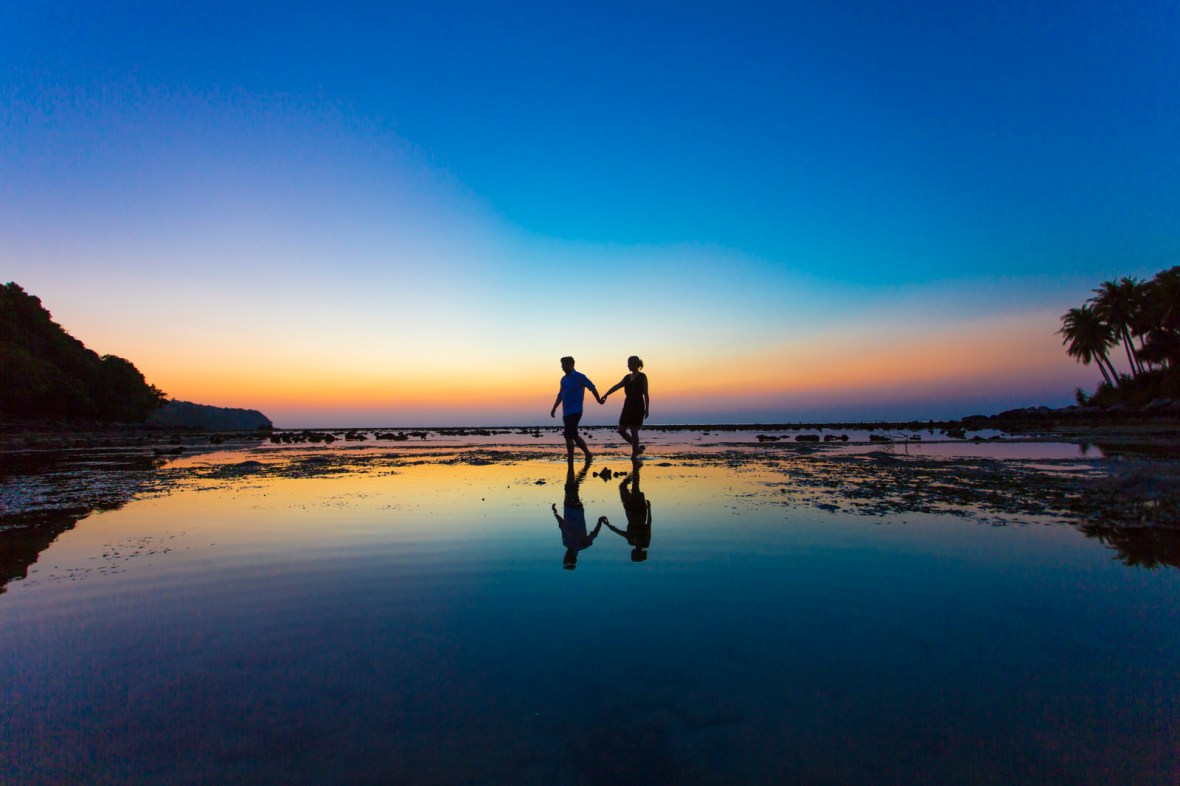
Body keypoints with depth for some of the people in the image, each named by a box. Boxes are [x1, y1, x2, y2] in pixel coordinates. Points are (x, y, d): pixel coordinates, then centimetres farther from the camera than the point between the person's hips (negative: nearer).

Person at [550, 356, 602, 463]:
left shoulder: (579, 377, -6)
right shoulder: (564, 379, 14)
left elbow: (592, 388, 0)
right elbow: (560, 395, 22)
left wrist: (599, 400, 8)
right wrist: (554, 409, 17)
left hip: (575, 411, -7)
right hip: (566, 412, 7)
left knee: (569, 435, -12)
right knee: (573, 435, 11)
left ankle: (570, 463, -6)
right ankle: (587, 454, 28)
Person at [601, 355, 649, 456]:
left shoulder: (642, 377, -4)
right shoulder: (627, 377, 13)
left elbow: (646, 394, -7)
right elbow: (616, 386, 0)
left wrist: (646, 409, -12)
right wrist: (606, 395, -14)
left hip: (637, 406, -7)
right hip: (628, 406, 7)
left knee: (633, 431, -5)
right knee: (621, 430, 7)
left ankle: (634, 453, 7)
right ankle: (637, 448, 23)